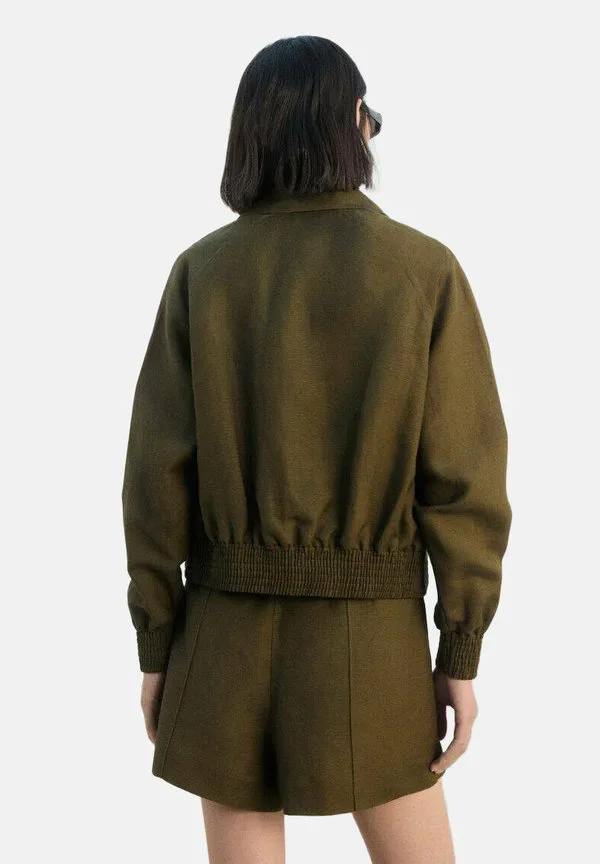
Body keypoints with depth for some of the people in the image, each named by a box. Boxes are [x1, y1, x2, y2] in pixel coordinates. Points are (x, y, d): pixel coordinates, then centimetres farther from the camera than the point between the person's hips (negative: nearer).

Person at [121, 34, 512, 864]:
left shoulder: (200, 273, -4)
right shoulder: (426, 270, -7)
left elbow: (159, 472, -5)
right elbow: (462, 475, -9)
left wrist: (155, 645, 5)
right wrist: (462, 654, -1)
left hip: (228, 633, 1)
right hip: (371, 644, -1)